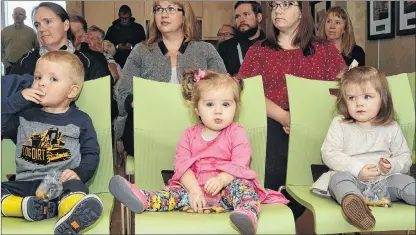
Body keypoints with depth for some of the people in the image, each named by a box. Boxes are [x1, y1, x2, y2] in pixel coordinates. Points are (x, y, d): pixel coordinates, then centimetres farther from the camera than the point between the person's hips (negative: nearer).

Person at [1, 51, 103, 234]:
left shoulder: (80, 120, 9)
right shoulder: (24, 115, 16)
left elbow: (91, 154, 8)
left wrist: (79, 173, -12)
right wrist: (17, 100, -1)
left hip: (63, 183, -4)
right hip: (26, 183, 4)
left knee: (75, 189, -38)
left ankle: (72, 219, -66)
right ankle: (26, 206, -40)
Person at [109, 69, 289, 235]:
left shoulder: (237, 133, 4)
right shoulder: (189, 135, 11)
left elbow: (239, 165, -9)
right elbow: (182, 165, -2)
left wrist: (220, 180, -28)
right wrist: (194, 189, -20)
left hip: (226, 187, -3)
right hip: (195, 187, 3)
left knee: (241, 186, -33)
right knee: (176, 192, -21)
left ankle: (247, 214, -58)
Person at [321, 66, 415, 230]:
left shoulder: (391, 128, 9)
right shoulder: (340, 125, 3)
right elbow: (329, 154, -6)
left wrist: (392, 166, -12)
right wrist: (357, 169, -18)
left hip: (385, 180, 3)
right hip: (353, 179, -2)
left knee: (403, 180, -23)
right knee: (339, 178, -32)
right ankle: (353, 202, -63)